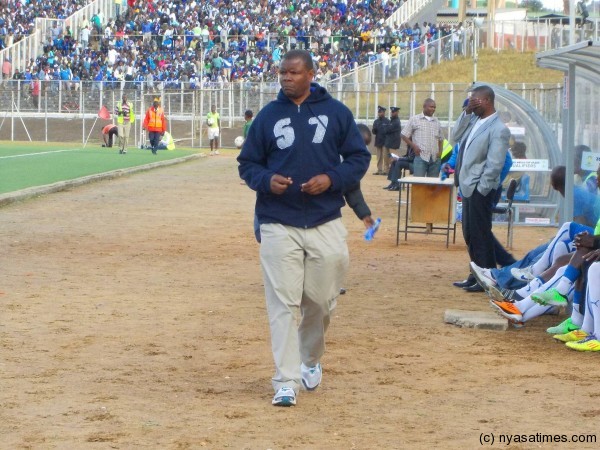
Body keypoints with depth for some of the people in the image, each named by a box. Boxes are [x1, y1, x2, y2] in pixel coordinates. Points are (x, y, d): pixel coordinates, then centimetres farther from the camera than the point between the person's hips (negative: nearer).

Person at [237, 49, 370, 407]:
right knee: (283, 303, -7)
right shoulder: (268, 116, 6)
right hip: (278, 225, 0)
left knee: (320, 300, 8)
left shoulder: (336, 112, 5)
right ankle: (286, 381, -7)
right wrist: (267, 180, -11)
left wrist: (332, 179, -11)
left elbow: (360, 157, 7)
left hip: (326, 224, 0)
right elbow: (247, 163, 10)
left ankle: (311, 359, 35)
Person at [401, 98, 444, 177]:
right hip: (420, 156, -4)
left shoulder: (437, 122, 15)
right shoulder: (414, 119, 3)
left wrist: (440, 151, 7)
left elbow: (441, 139, 23)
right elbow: (404, 136, 5)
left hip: (435, 158, 4)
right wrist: (414, 146, -6)